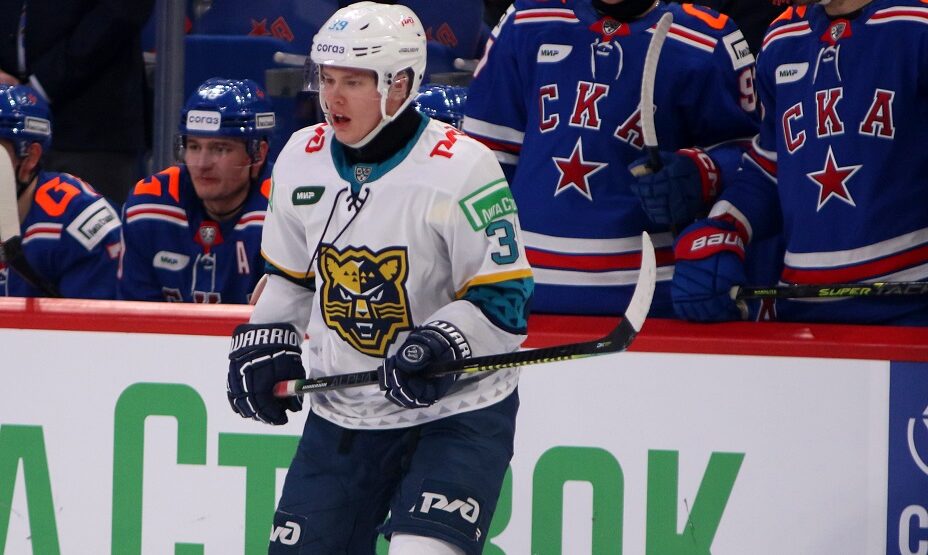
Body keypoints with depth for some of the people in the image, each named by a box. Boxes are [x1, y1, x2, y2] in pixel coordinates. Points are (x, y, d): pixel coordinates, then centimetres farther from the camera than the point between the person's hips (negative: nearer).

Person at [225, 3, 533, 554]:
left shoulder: (460, 168, -17)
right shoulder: (301, 160, 2)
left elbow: (503, 301, -15)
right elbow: (289, 275, 19)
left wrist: (440, 346, -29)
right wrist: (265, 343, 4)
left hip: (458, 410, -6)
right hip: (343, 416, 6)